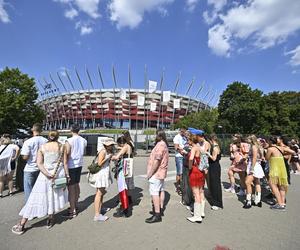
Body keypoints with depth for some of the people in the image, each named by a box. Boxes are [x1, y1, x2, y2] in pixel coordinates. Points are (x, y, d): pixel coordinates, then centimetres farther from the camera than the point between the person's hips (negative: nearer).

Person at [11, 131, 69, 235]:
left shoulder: (42, 147, 1)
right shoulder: (61, 147, -1)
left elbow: (39, 164, -8)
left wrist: (48, 175, -12)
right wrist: (67, 176, 4)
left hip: (45, 174, 0)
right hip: (59, 173, 0)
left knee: (36, 198, 9)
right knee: (54, 197, 17)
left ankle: (21, 225, 20)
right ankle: (50, 220, 28)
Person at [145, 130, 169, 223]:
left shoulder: (160, 145, -19)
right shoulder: (164, 144, 14)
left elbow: (157, 160, -25)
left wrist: (150, 173, -19)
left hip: (156, 173, -11)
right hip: (161, 172, 11)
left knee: (154, 192, -6)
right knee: (161, 190, 19)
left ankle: (157, 214, -1)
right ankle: (161, 209, 33)